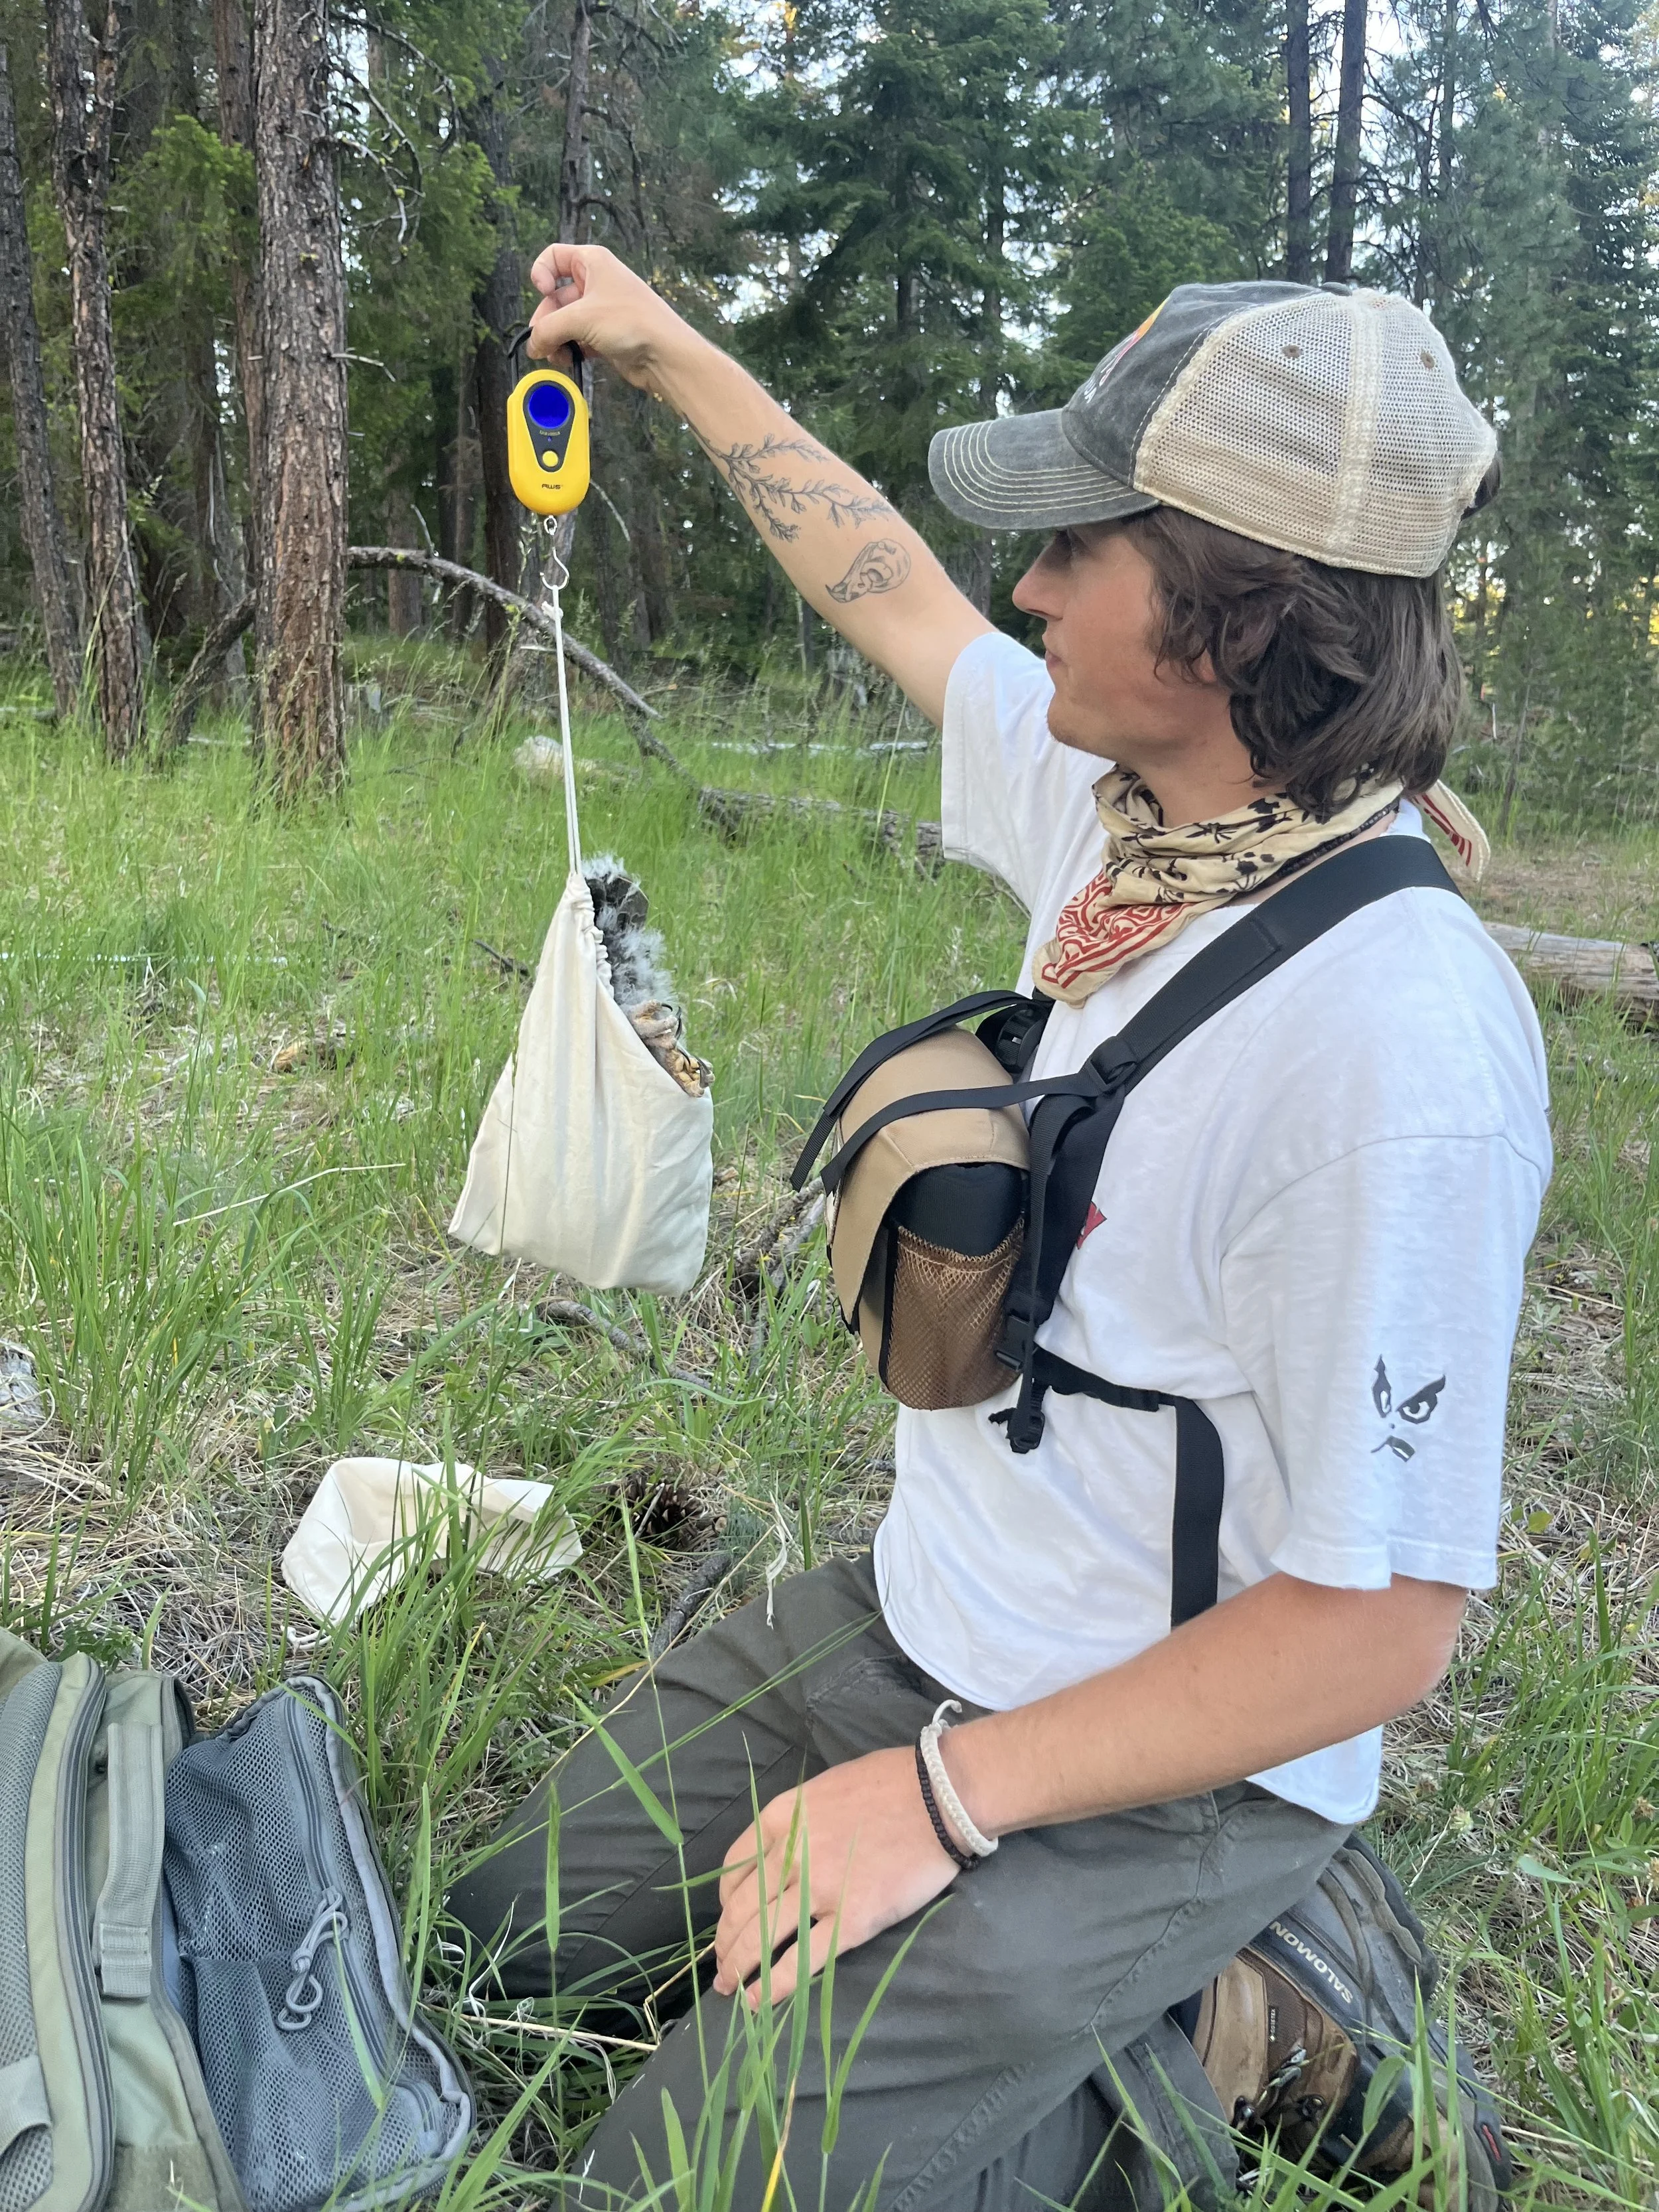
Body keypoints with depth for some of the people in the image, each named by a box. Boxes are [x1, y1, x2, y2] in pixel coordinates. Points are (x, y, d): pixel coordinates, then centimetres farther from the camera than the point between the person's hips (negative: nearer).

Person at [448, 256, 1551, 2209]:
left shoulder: (1400, 1043, -30)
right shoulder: (1114, 801, -6)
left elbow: (1379, 1620, -24)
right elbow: (887, 591, 13)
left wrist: (941, 1794, -22)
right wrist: (668, 350, 22)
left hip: (1158, 1782, -7)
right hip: (897, 1616, 8)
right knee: (485, 1942, 13)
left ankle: (1145, 2049, 10)